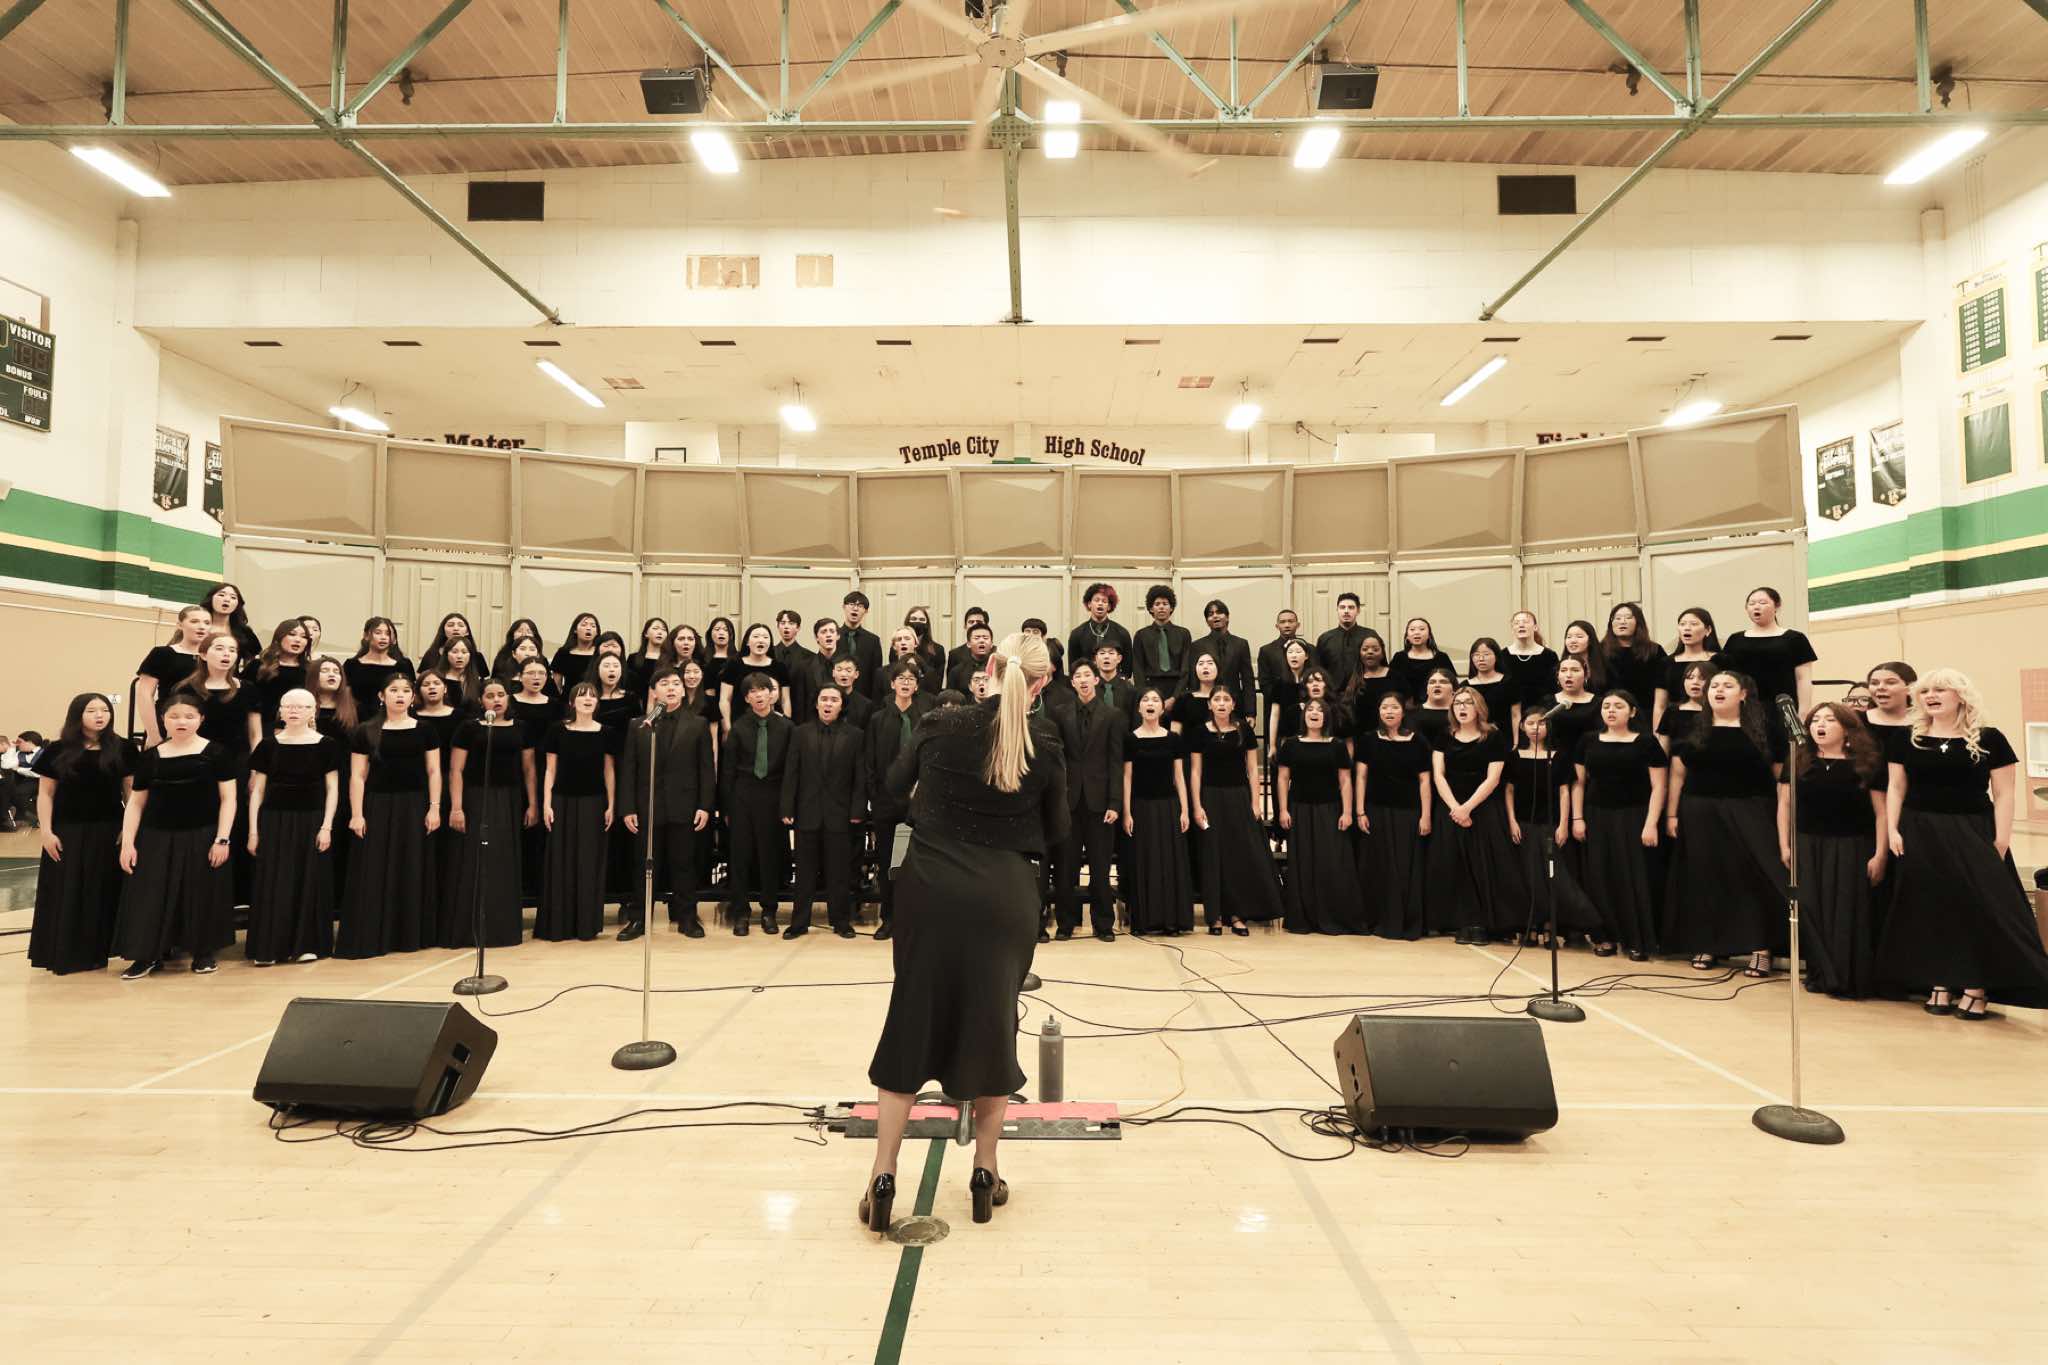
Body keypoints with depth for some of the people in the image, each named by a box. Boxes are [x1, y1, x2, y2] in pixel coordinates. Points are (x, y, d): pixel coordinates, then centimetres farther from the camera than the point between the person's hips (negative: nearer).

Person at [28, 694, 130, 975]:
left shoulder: (121, 749, 2)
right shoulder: (57, 751, 1)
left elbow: (131, 791, 4)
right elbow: (45, 794, 3)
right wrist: (47, 831, -6)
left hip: (108, 832, 0)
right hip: (67, 832, 0)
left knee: (103, 893, 4)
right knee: (65, 894, 3)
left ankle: (95, 953, 14)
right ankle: (64, 955, 13)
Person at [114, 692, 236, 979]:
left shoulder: (214, 752, -2)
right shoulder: (150, 757, 5)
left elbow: (228, 798, -3)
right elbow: (136, 803, 8)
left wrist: (222, 839, -10)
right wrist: (127, 842, -1)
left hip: (202, 837, -2)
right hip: (157, 838, 2)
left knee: (202, 896, 4)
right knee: (151, 896, 1)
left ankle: (205, 951, 19)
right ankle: (149, 954, 14)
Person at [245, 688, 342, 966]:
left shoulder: (325, 745, 1)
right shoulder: (269, 745, 4)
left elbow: (332, 789, 2)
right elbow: (257, 790, 6)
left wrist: (326, 826, -6)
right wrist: (253, 830, 0)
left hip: (310, 820, -1)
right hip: (274, 820, 1)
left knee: (309, 881, 2)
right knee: (271, 883, 1)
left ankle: (306, 944, 12)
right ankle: (269, 947, 8)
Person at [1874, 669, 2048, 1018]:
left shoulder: (1989, 739, -1)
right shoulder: (1908, 740, 6)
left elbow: (2003, 794, -2)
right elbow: (1896, 788, 8)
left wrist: (2001, 841, -9)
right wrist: (1892, 829, -2)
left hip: (1972, 833, -2)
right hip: (1921, 834, 2)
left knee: (1979, 908, -6)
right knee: (1931, 910, 4)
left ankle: (1976, 989, 1)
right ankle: (1940, 986, 12)